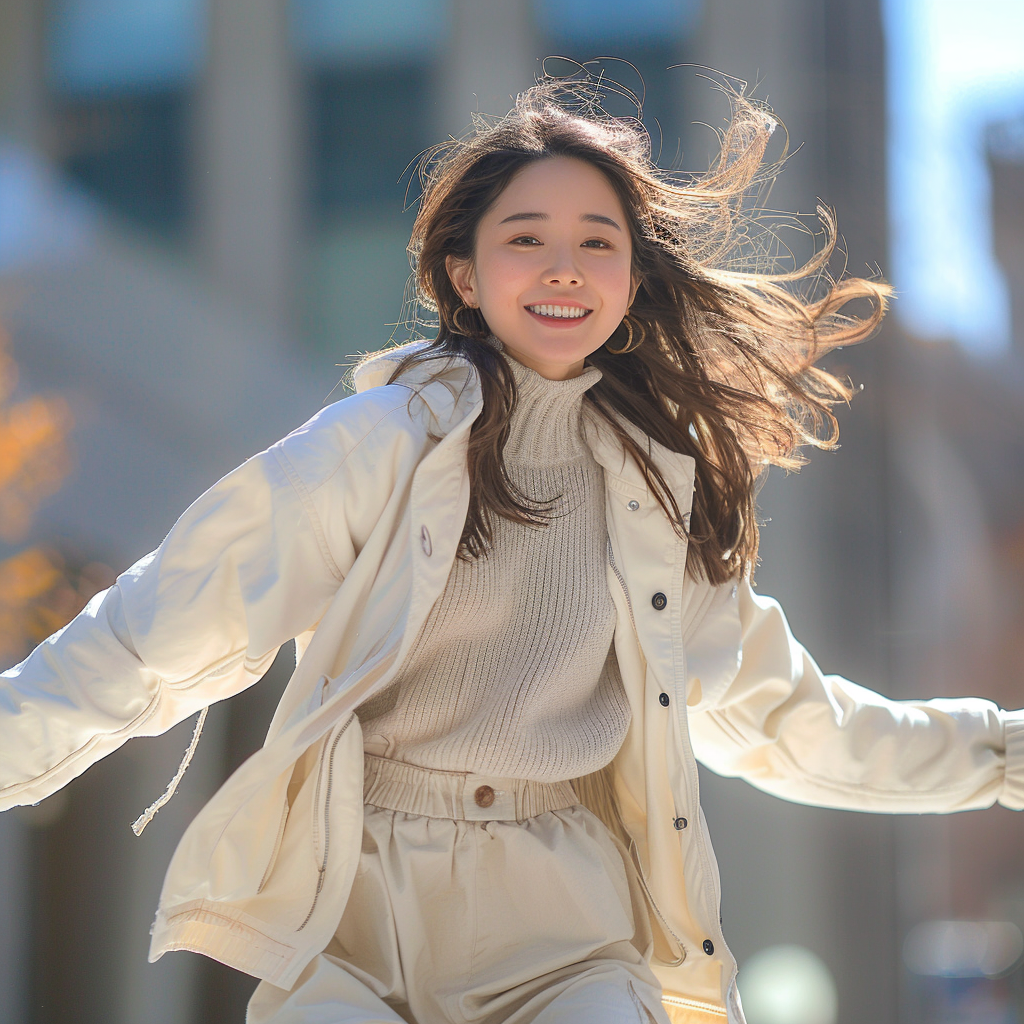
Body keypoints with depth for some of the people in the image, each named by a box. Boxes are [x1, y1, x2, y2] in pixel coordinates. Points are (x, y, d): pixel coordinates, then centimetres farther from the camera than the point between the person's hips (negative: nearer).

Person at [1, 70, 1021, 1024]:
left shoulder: (664, 487, 11)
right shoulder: (387, 439, -2)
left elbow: (785, 721, 23)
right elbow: (159, 639, -2)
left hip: (563, 935, 3)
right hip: (353, 911, -3)